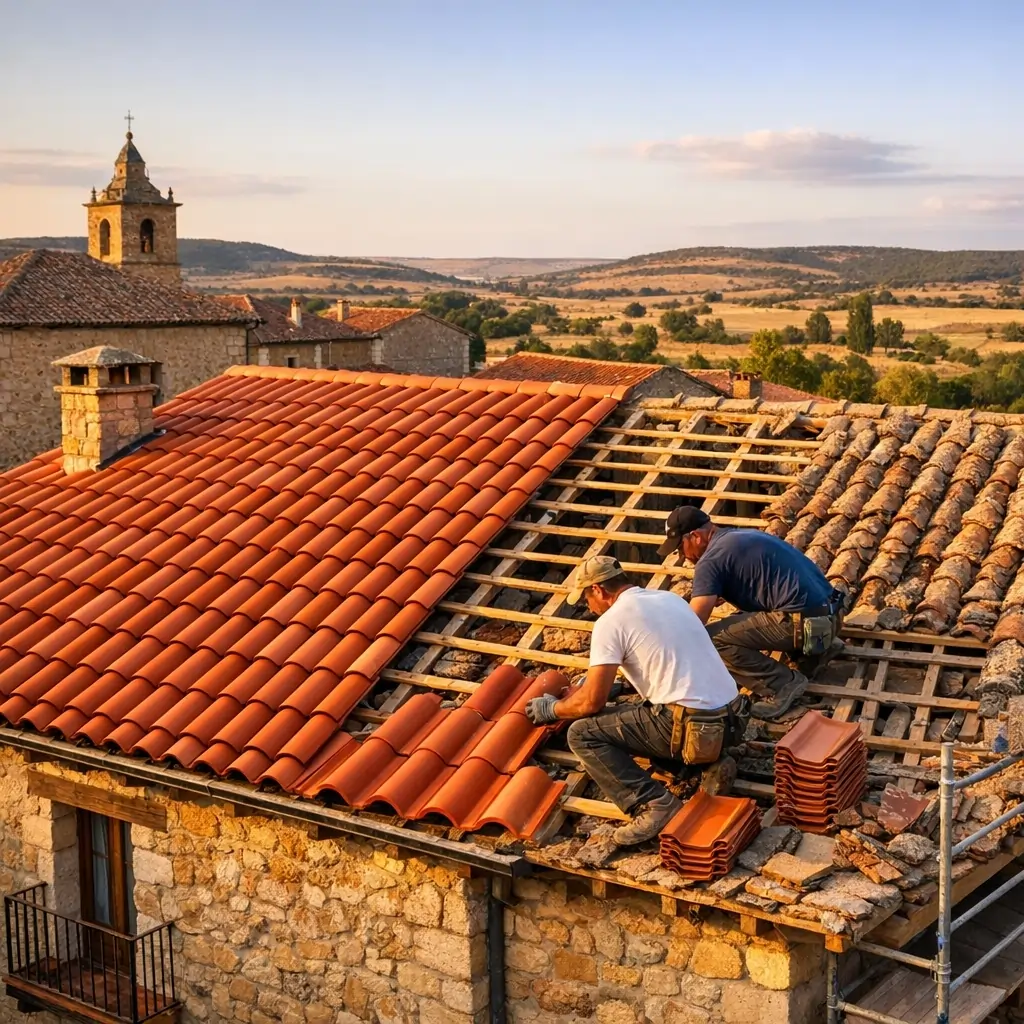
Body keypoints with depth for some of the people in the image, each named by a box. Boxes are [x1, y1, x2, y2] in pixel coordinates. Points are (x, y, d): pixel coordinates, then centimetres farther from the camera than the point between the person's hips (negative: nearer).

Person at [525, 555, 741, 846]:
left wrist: (552, 709, 14)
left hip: (689, 726, -8)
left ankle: (653, 805, -12)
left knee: (582, 734, 0)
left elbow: (591, 702, -6)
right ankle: (710, 763, 12)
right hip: (726, 715, 8)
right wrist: (598, 678, 38)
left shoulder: (611, 621, -6)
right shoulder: (670, 598, 17)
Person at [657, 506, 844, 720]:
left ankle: (785, 681, -7)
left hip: (805, 623, -9)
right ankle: (817, 649, 17)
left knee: (711, 639, -10)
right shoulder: (742, 536, 20)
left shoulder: (710, 560, -6)